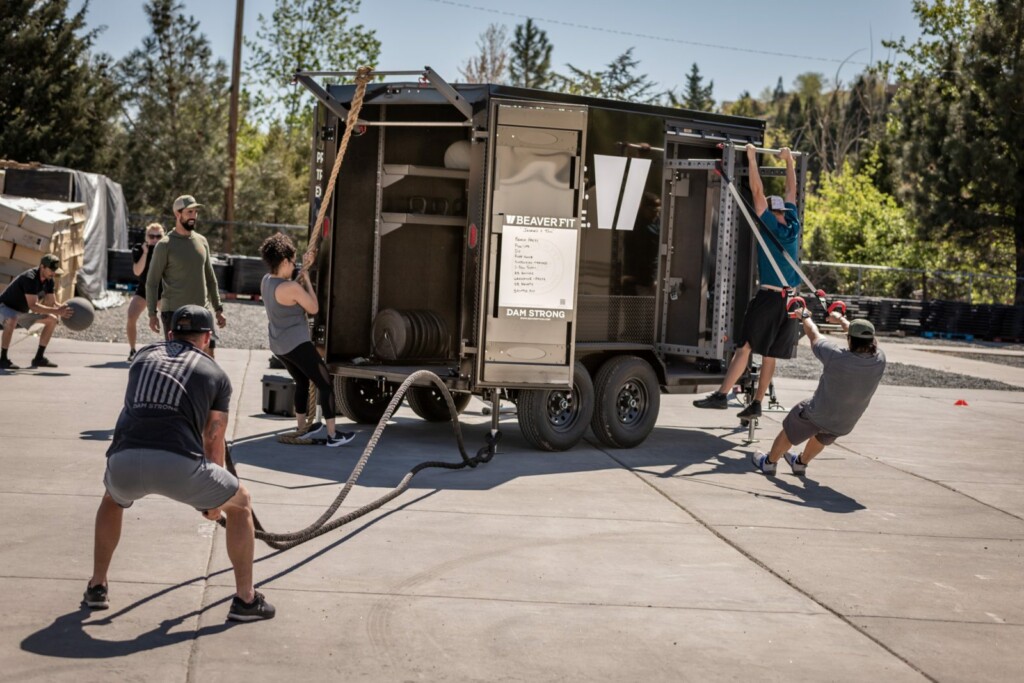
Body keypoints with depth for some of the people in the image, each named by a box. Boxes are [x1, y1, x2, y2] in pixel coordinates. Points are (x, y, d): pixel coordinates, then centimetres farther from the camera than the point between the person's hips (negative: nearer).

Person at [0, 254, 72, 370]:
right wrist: (56, 311, -45)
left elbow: (52, 303, 0)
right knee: (12, 320, -41)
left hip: (22, 311, 9)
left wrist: (63, 308, -22)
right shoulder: (30, 278, -32)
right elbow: (32, 306, -39)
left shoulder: (48, 280, -6)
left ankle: (39, 358, 5)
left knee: (52, 320, 2)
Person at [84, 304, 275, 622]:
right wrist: (213, 499, 43)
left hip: (124, 462, 3)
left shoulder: (143, 357, 27)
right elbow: (213, 440, 27)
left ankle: (97, 587, 36)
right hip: (178, 464, -3)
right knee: (240, 503, 24)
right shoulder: (216, 375, 19)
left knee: (112, 499, 40)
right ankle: (245, 599, 22)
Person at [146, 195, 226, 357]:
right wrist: (152, 314, -10)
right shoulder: (165, 245, -5)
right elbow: (152, 282, -4)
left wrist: (218, 309, 16)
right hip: (174, 312, -5)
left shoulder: (202, 241, 11)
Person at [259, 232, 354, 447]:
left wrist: (303, 268, 14)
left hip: (278, 346, 9)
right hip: (297, 345, -9)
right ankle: (332, 435, 0)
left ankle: (302, 427, 34)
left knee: (302, 382, 28)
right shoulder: (291, 287, -23)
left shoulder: (266, 281, 2)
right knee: (325, 385, 0)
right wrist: (305, 277, -5)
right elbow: (313, 308, -11)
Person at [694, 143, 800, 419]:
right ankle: (756, 403, 9)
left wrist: (752, 158, -1)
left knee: (745, 347, -9)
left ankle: (721, 395, -14)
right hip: (790, 297, 6)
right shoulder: (793, 227, 10)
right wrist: (788, 160, 31)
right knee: (769, 354, 7)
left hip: (769, 296, -6)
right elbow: (791, 191, 22)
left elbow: (758, 192, -6)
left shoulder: (770, 227, -5)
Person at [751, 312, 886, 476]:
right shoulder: (879, 360, -21)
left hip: (816, 414, -4)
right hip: (844, 425, 4)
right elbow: (864, 339, 0)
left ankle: (769, 462, 44)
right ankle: (801, 463, 57)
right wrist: (841, 319, 16)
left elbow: (814, 335, -12)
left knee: (788, 434, 24)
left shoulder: (836, 356, -31)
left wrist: (806, 317, 10)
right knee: (821, 438, 35)